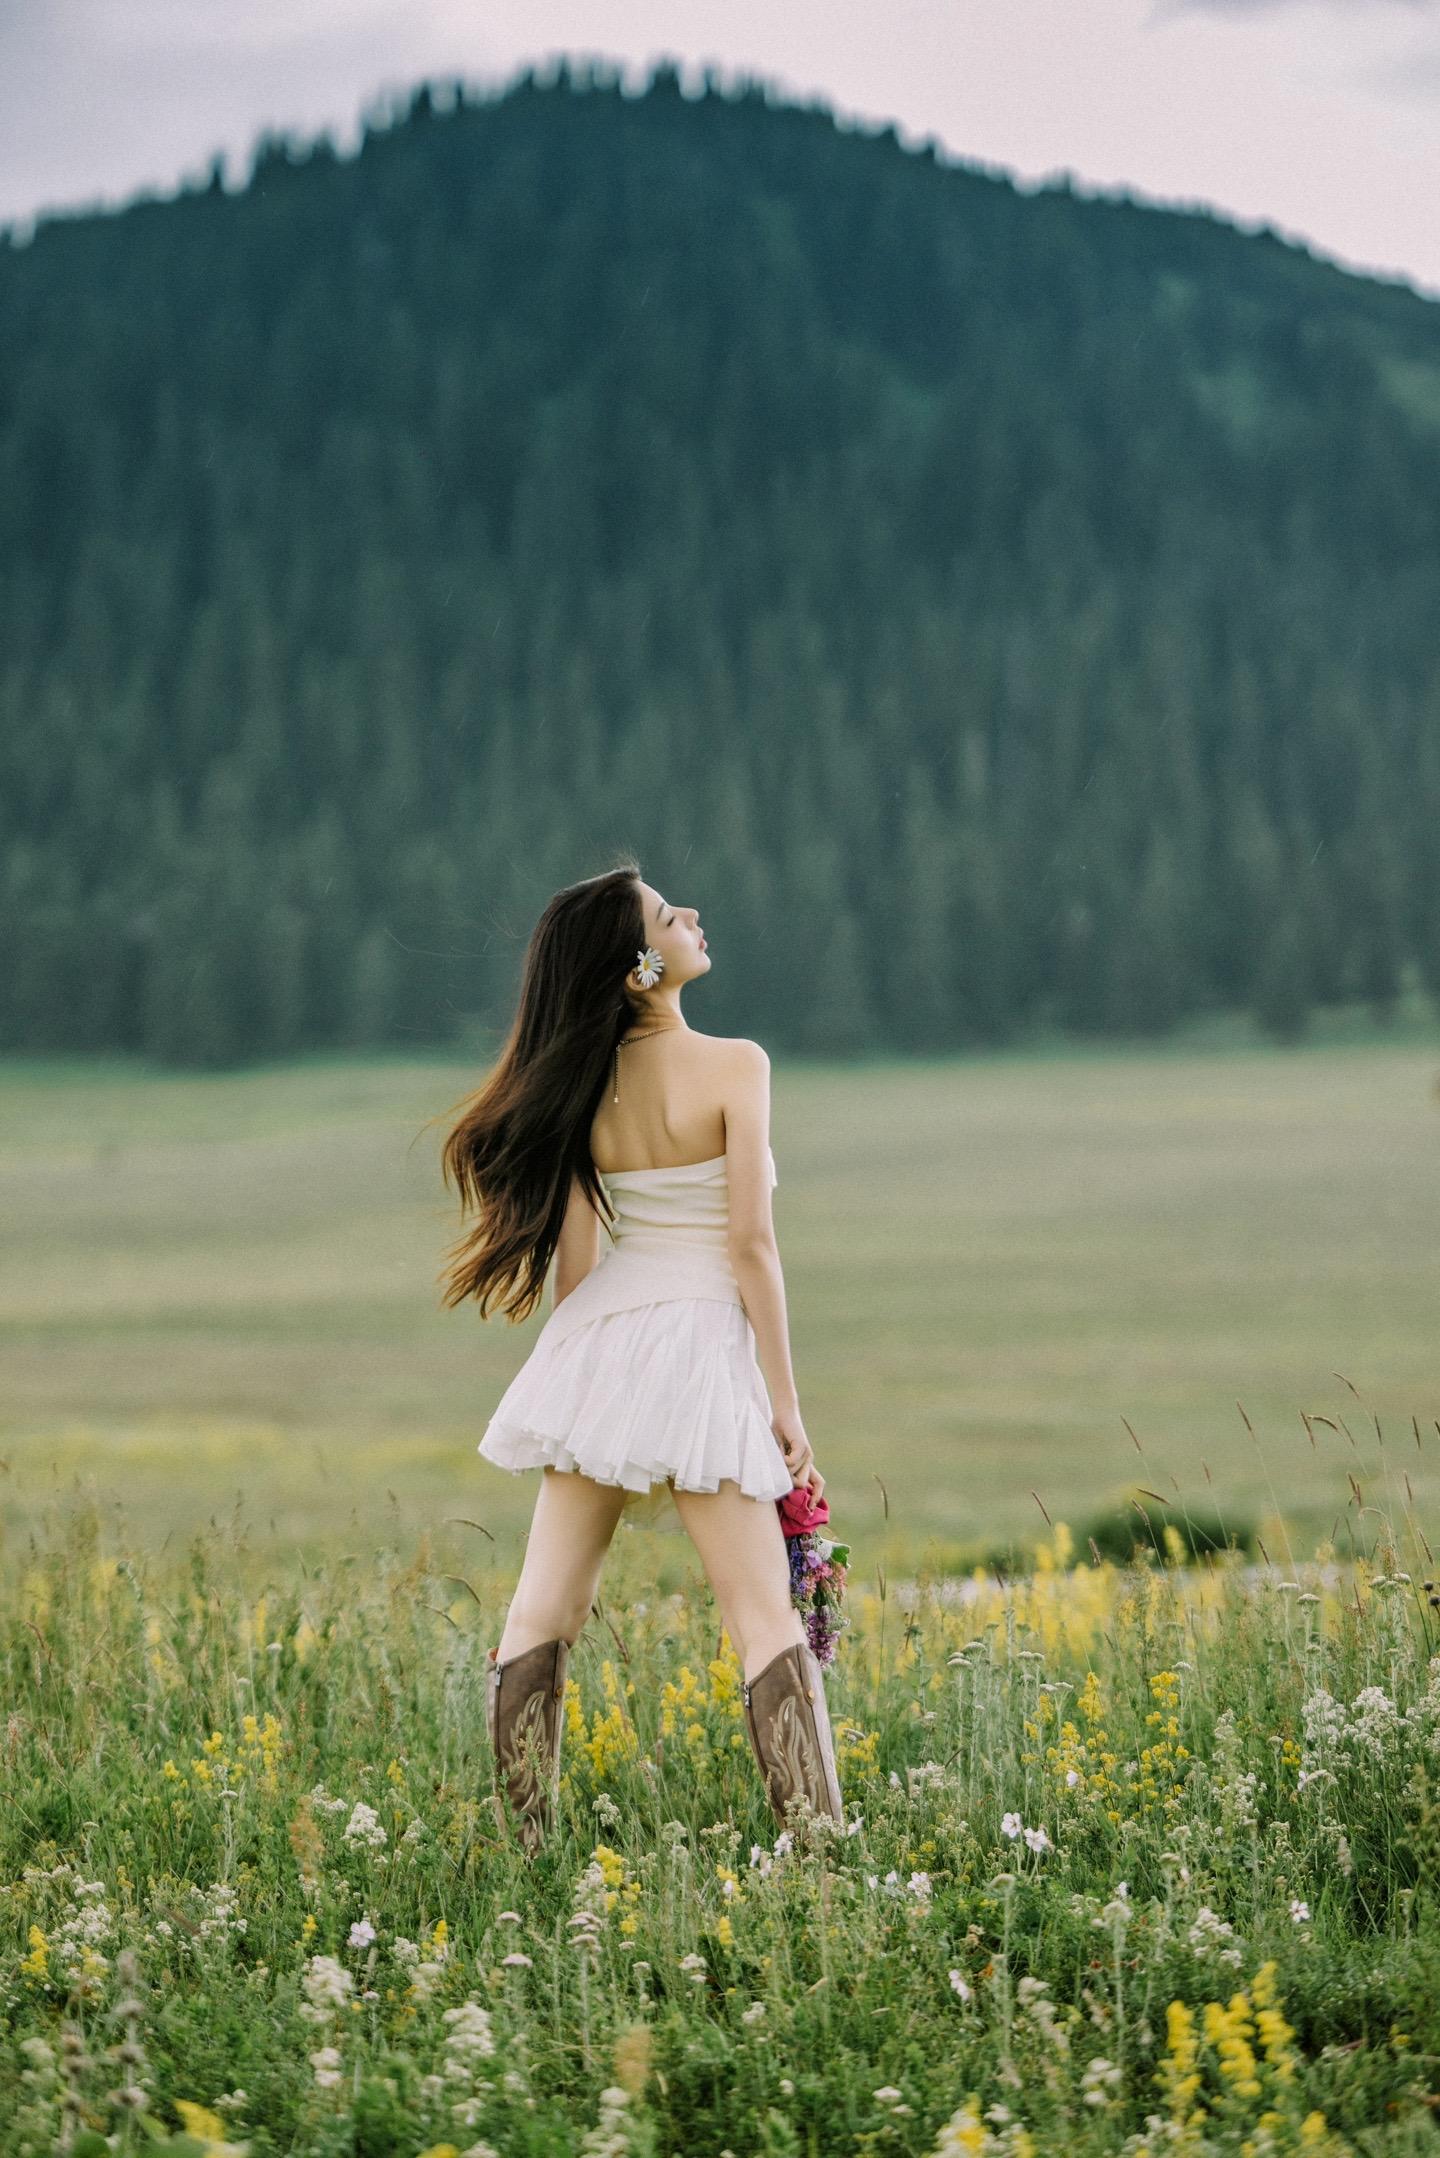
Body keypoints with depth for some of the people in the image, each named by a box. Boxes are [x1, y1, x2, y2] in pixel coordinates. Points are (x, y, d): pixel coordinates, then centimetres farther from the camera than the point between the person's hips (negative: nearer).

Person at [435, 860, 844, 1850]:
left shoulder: (583, 1082, 5)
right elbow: (751, 1241, -12)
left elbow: (573, 1255, 6)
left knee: (544, 1609, 7)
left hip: (597, 1339, 5)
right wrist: (785, 1398, -7)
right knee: (767, 1616, -2)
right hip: (700, 1340, -5)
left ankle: (521, 1849, 6)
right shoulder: (733, 1065, -9)